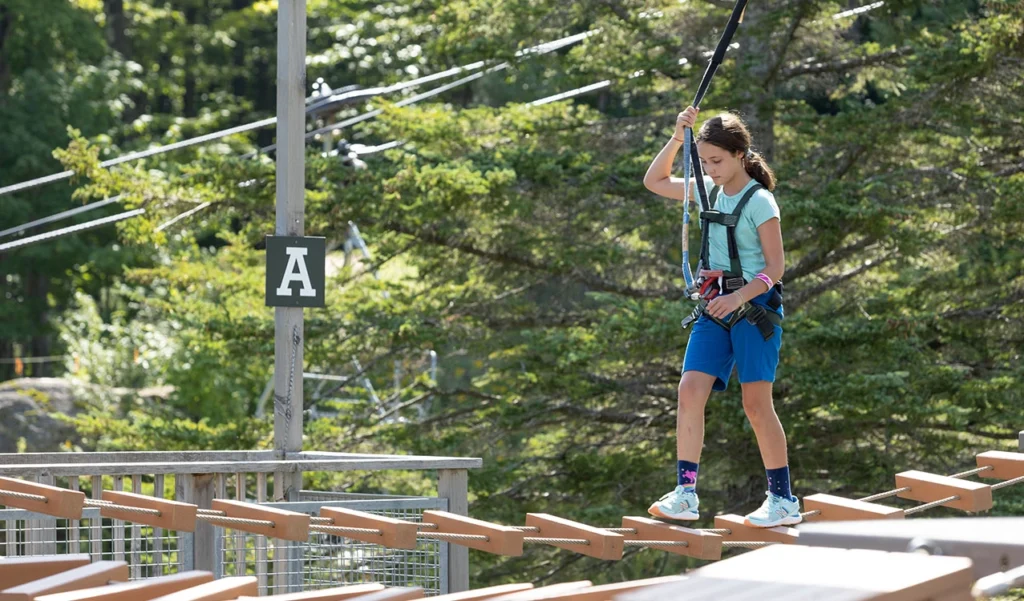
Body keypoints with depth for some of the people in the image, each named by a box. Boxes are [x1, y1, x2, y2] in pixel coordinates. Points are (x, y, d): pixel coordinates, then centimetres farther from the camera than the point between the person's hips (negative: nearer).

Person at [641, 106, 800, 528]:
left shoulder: (759, 201, -10)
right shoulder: (710, 191, 9)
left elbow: (775, 267, -12)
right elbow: (654, 182, 18)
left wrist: (739, 298, -25)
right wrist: (677, 139, 5)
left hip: (755, 304, -6)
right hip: (716, 306, 6)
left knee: (757, 403, -6)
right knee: (690, 390, -8)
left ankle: (783, 499, 3)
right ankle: (685, 493, -10)